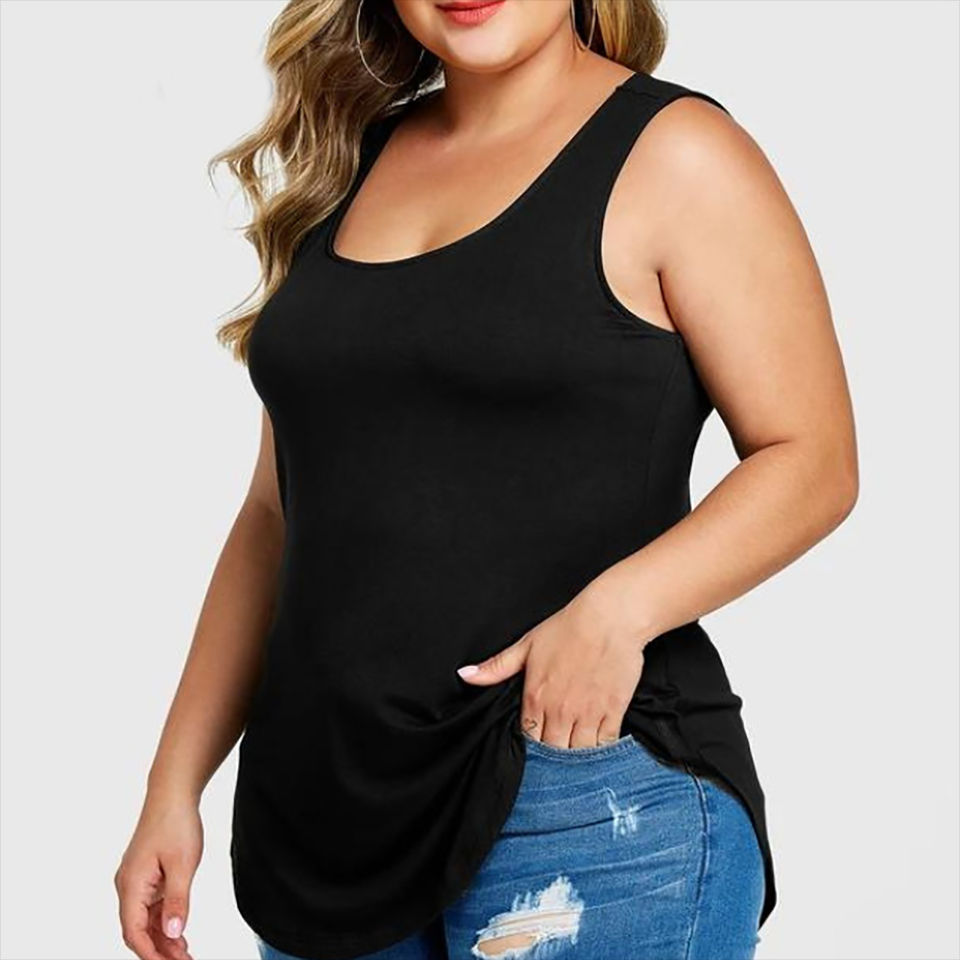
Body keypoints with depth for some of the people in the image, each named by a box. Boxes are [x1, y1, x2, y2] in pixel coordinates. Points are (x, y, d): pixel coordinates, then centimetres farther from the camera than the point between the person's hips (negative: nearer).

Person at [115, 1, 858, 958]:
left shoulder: (671, 152, -4)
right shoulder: (348, 161, 11)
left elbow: (813, 458, -6)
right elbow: (280, 511, 12)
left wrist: (621, 608, -23)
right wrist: (175, 782, 9)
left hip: (589, 789, -4)